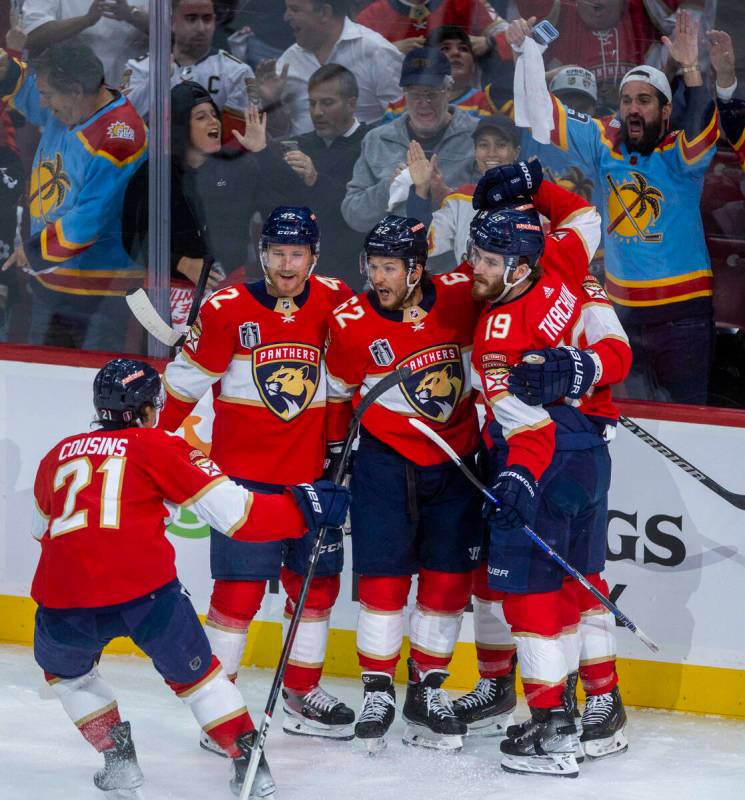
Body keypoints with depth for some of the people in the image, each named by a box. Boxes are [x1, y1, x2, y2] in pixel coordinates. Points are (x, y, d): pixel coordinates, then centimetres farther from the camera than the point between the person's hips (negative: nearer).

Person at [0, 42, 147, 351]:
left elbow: (87, 224, -26)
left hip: (102, 291, -8)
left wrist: (35, 251, -12)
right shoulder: (62, 108, 0)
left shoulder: (120, 138, -25)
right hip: (49, 279, 9)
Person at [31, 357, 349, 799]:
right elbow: (236, 514, 7)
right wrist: (306, 507, 17)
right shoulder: (157, 447, 13)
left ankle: (118, 759, 26)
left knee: (64, 667, 33)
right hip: (146, 592, -2)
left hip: (62, 600, 2)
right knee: (193, 671, 23)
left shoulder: (58, 455, 22)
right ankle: (250, 763, 20)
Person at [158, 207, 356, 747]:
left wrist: (341, 442, 13)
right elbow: (188, 379, 0)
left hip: (310, 469, 4)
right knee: (240, 587, -7)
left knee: (317, 580, 10)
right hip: (244, 468, -4)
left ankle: (303, 695, 24)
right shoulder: (228, 309, -9)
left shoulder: (335, 302, -1)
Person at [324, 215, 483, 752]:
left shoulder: (462, 294, -11)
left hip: (456, 462, 2)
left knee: (450, 580, 4)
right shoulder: (351, 324, -12)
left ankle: (427, 691, 17)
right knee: (385, 578, -6)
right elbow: (338, 393, 3)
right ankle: (377, 691, 8)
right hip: (386, 460, -2)